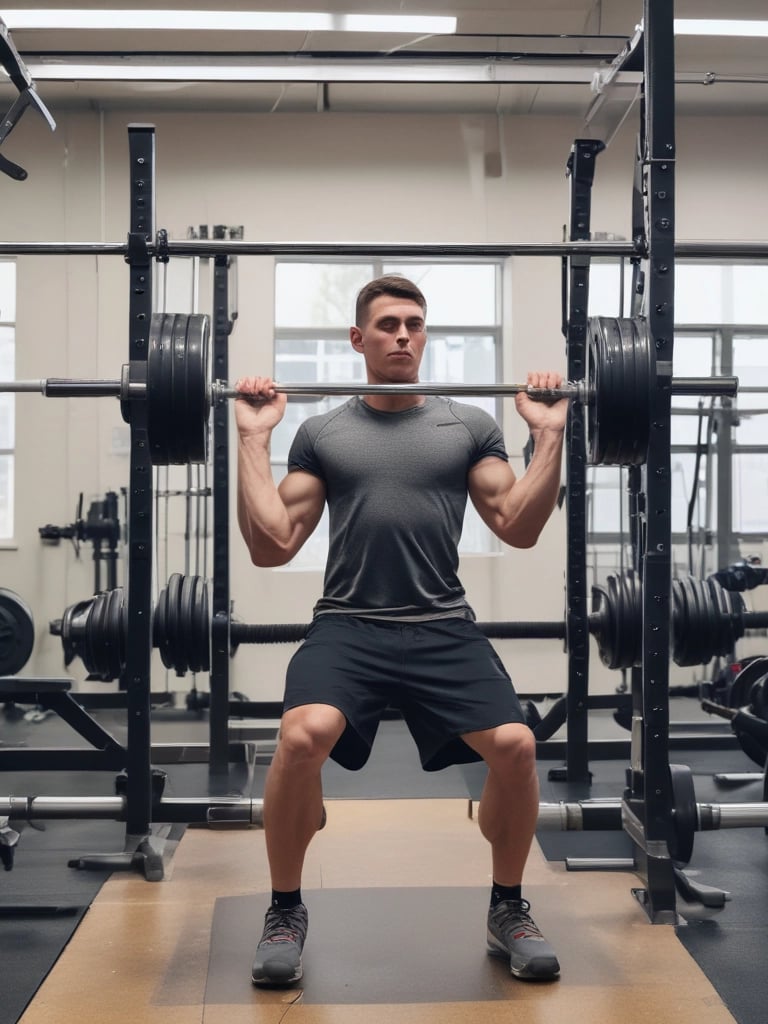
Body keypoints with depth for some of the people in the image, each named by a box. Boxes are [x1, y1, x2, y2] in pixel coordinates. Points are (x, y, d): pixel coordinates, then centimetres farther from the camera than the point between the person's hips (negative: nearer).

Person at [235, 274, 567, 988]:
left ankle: (508, 909, 7)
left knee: (515, 745, -23)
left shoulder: (468, 424, 14)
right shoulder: (322, 433, 13)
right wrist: (253, 438, 1)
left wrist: (549, 433, 0)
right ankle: (285, 913, -3)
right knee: (302, 736, -30)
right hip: (348, 627, -1)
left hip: (445, 630, 1)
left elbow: (519, 528, 6)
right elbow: (271, 546, 4)